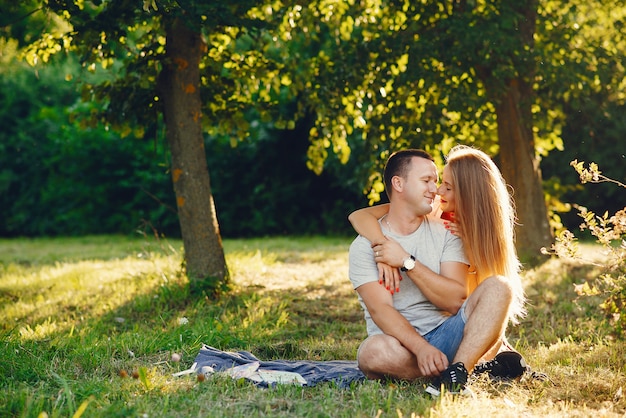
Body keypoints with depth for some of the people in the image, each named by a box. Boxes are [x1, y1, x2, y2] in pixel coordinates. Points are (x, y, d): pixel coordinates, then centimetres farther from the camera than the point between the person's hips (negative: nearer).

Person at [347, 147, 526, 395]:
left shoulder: (446, 231, 7)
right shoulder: (364, 246, 1)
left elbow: (457, 300, -6)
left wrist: (406, 261, -13)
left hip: (447, 335, 2)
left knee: (498, 286, -21)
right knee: (373, 352, -37)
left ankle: (457, 371, -39)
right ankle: (480, 367, -23)